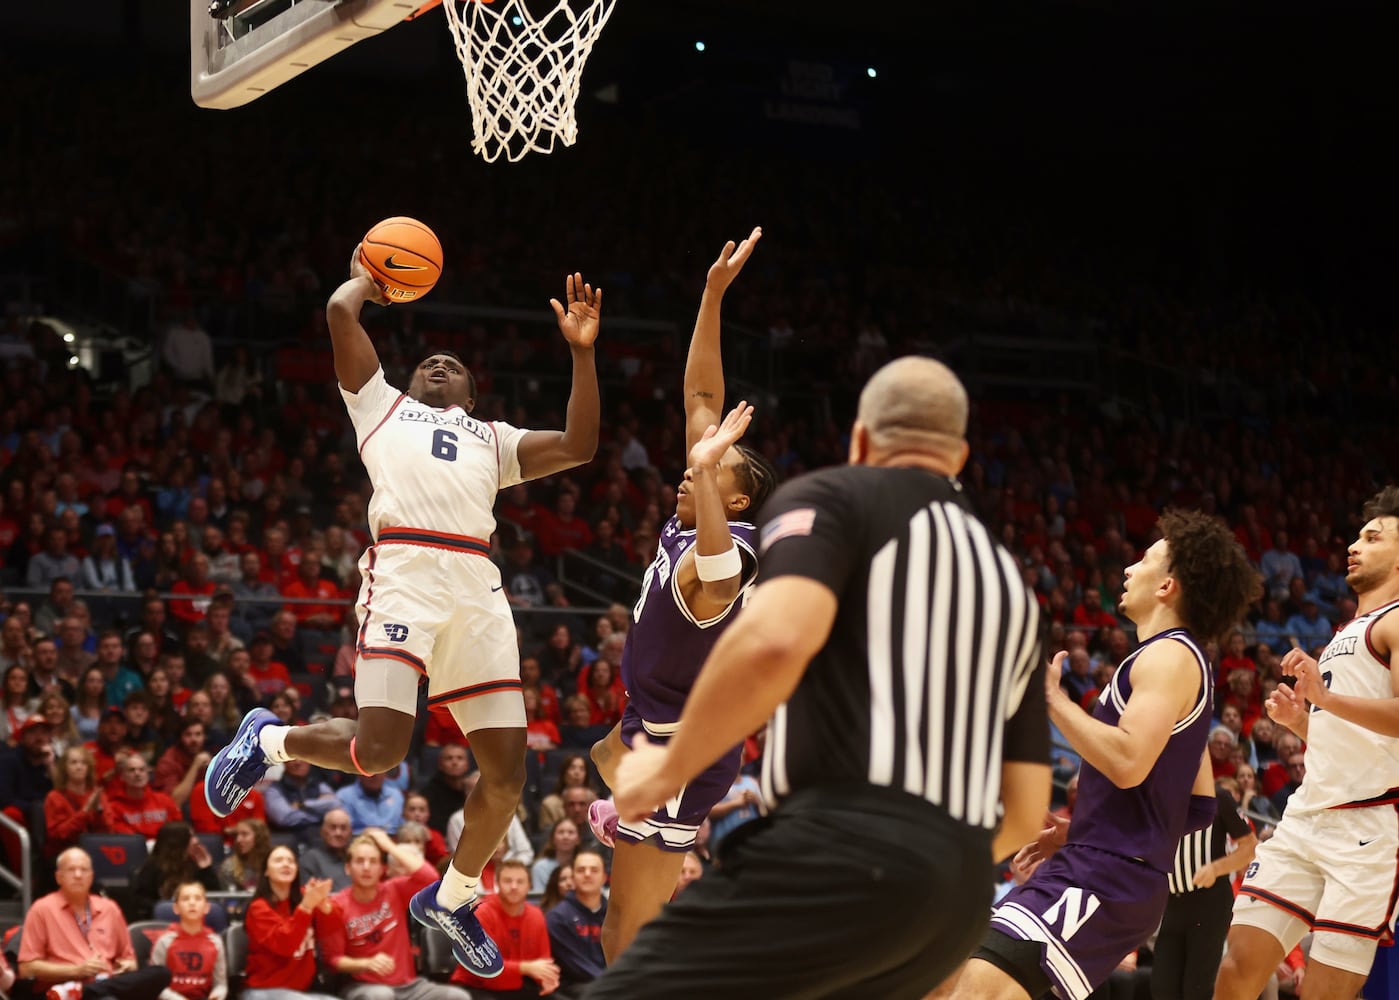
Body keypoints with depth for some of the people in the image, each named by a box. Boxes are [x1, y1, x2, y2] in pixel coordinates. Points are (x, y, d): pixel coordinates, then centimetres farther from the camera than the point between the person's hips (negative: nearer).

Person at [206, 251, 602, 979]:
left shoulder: (494, 438, 33)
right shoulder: (381, 404, 25)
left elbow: (579, 446, 19)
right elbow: (340, 312, 16)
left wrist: (582, 351, 15)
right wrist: (365, 279, 36)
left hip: (477, 588, 4)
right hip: (403, 571, -4)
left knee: (507, 772, -2)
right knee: (377, 752, -19)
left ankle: (450, 899, 22)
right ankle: (268, 740, 13)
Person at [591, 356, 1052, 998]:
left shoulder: (829, 498, 7)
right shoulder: (1008, 583, 27)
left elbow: (775, 639, -16)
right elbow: (1025, 811, 24)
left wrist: (668, 771, -3)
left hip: (846, 846, -8)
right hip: (962, 895, 8)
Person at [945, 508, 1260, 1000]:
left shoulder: (1170, 656, -9)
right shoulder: (1182, 664, 22)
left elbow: (1127, 763, -26)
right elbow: (1200, 806, 25)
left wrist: (1051, 697, -15)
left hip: (1107, 875, -11)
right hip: (1095, 863, 11)